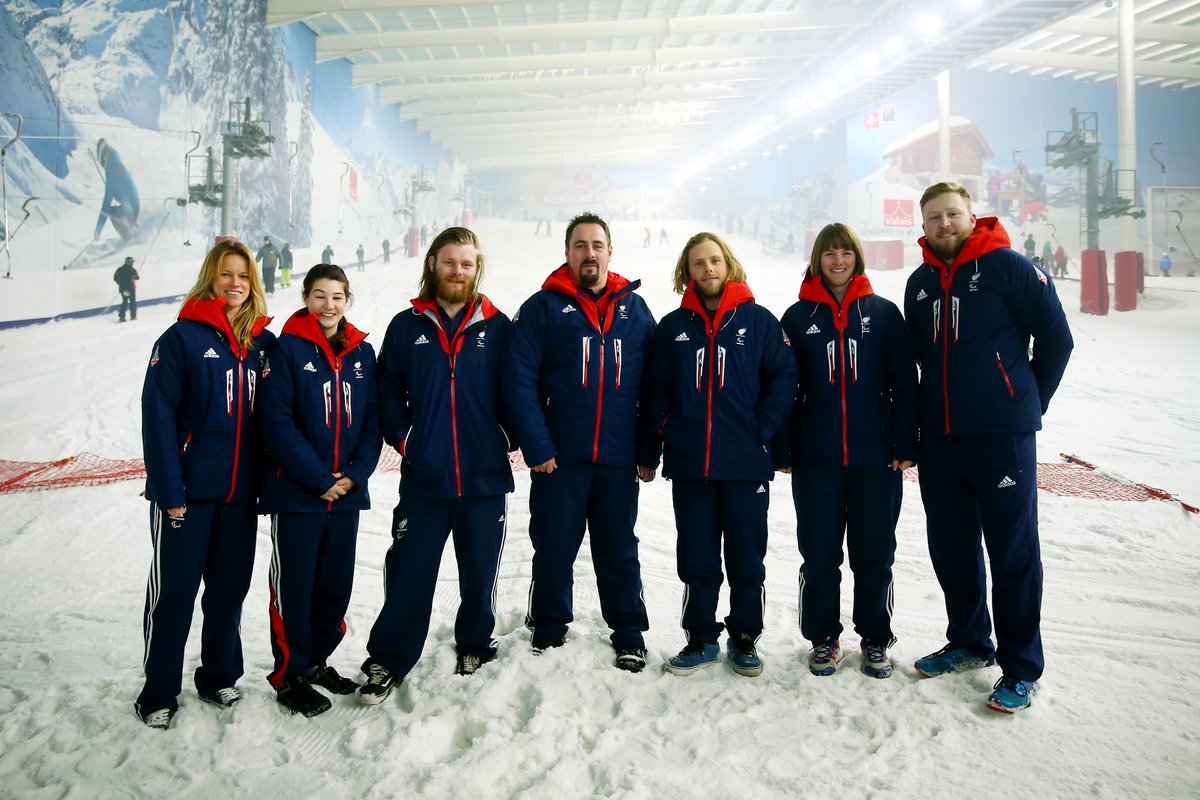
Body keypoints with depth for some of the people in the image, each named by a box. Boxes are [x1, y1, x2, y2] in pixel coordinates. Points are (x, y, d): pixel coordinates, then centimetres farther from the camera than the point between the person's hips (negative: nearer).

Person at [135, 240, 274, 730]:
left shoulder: (264, 343, 6)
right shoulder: (183, 337, -8)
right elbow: (158, 415, -12)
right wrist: (169, 491, -15)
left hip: (242, 490, 5)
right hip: (189, 490, -4)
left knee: (230, 586, 15)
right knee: (174, 591, 5)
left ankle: (220, 676, 31)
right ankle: (158, 694, 19)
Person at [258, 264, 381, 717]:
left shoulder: (362, 352, 7)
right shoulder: (287, 348, -7)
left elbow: (372, 420, 7)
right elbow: (277, 421, -13)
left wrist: (355, 474, -7)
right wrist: (319, 479, -16)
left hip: (347, 493, 5)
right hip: (295, 493, -5)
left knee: (336, 583, 13)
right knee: (294, 584, 4)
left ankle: (318, 660, 31)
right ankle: (290, 674, 18)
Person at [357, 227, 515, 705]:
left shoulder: (497, 327, 2)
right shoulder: (407, 326, 3)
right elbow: (387, 392, 7)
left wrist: (508, 439, 0)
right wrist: (403, 440, -2)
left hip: (486, 479, 1)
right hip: (424, 480, 0)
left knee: (480, 574, 13)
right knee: (408, 575, 4)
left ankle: (475, 646, 33)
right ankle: (387, 661, 18)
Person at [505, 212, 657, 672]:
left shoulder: (635, 308, 8)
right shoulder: (543, 307, -1)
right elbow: (519, 380, -8)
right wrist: (537, 447, -14)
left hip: (618, 459, 2)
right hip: (559, 459, -2)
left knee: (619, 551, 12)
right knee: (554, 549, 9)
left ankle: (629, 634, 26)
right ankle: (548, 631, 27)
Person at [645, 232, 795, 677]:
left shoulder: (759, 320, 2)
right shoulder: (672, 327, 8)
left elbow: (783, 378, 0)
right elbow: (656, 391, 9)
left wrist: (762, 431, -8)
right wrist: (658, 441, 2)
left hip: (746, 464, -2)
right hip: (688, 465, 2)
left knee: (747, 559, 8)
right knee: (696, 560, 10)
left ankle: (744, 639, 23)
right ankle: (701, 640, 23)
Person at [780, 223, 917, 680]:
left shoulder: (883, 313, 5)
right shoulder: (798, 317, 6)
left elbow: (904, 382, 4)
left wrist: (906, 445, -3)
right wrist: (782, 448, -1)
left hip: (875, 454, 0)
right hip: (815, 456, 0)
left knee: (874, 553, 7)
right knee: (819, 554, 6)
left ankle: (875, 640, 23)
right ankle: (823, 638, 22)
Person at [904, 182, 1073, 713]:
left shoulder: (1008, 267, -5)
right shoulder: (920, 283, 11)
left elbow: (1056, 338, -2)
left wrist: (1030, 403, 3)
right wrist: (933, 410, 15)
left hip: (1002, 438, -5)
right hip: (938, 440, 6)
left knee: (1014, 553, 0)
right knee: (950, 548, 13)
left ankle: (1021, 668, 12)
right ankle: (969, 644, 31)